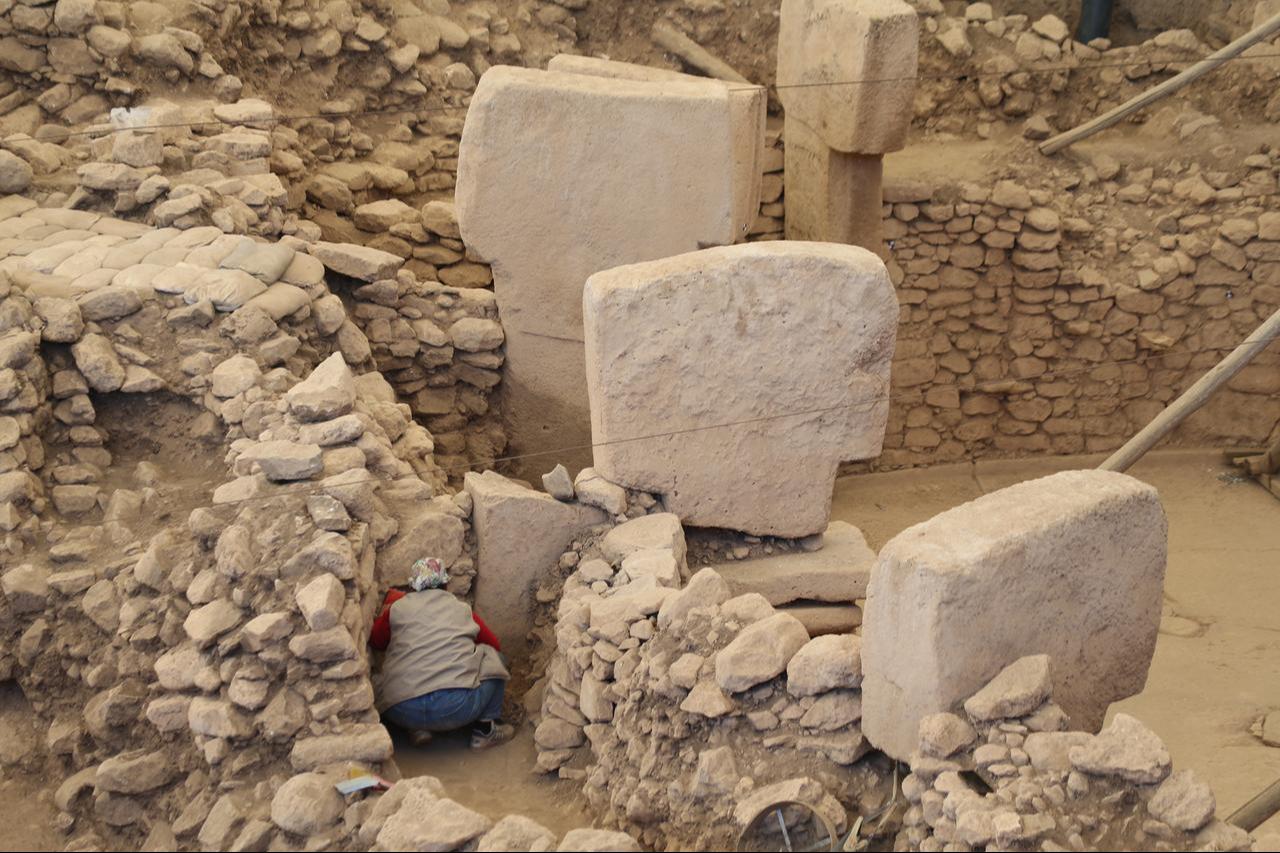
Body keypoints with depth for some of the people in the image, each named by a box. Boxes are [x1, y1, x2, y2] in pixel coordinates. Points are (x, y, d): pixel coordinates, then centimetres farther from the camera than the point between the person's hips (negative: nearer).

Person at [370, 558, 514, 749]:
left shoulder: (398, 607, 14)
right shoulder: (462, 609, 16)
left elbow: (375, 641, 31)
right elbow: (495, 644, 31)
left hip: (402, 714, 1)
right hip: (457, 707, -1)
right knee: (492, 657, 24)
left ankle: (417, 729, 14)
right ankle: (485, 728, 17)